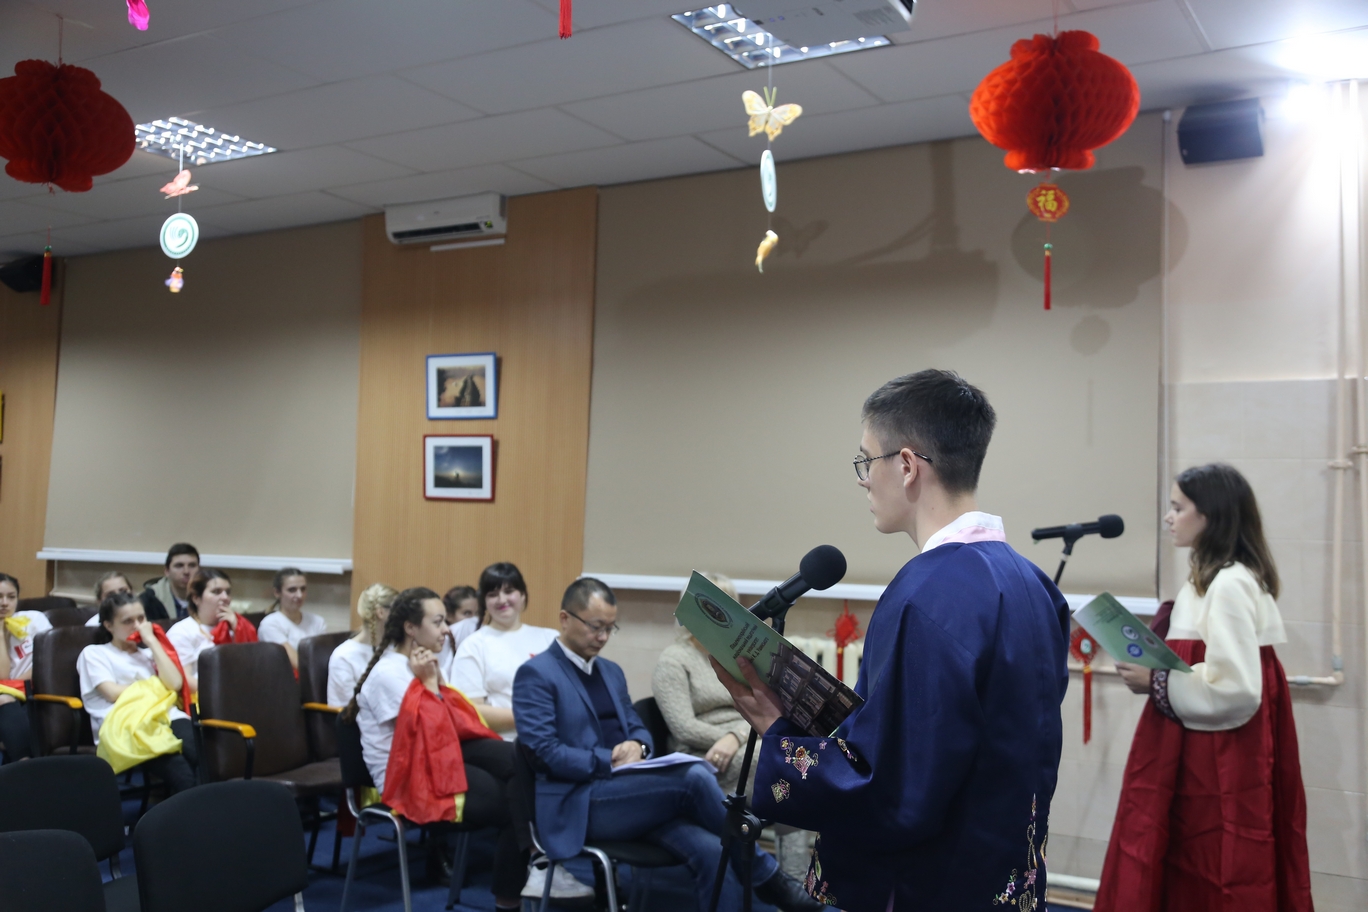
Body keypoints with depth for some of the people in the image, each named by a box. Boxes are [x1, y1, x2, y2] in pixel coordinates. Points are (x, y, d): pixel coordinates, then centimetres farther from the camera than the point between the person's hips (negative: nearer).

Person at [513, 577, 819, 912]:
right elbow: (544, 752, -13)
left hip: (630, 795, 7)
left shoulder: (611, 671, 19)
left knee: (710, 851, -23)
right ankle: (764, 875, -11)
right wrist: (610, 760, -19)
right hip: (579, 805, -7)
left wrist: (637, 746, -5)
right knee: (694, 777, -27)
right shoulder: (536, 674, -4)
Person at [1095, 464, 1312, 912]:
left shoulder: (1231, 586, -19)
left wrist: (1156, 684, -17)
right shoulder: (1209, 578, 12)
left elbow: (1236, 690, -24)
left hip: (1219, 767, -10)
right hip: (1198, 758, 10)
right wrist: (1152, 668, 4)